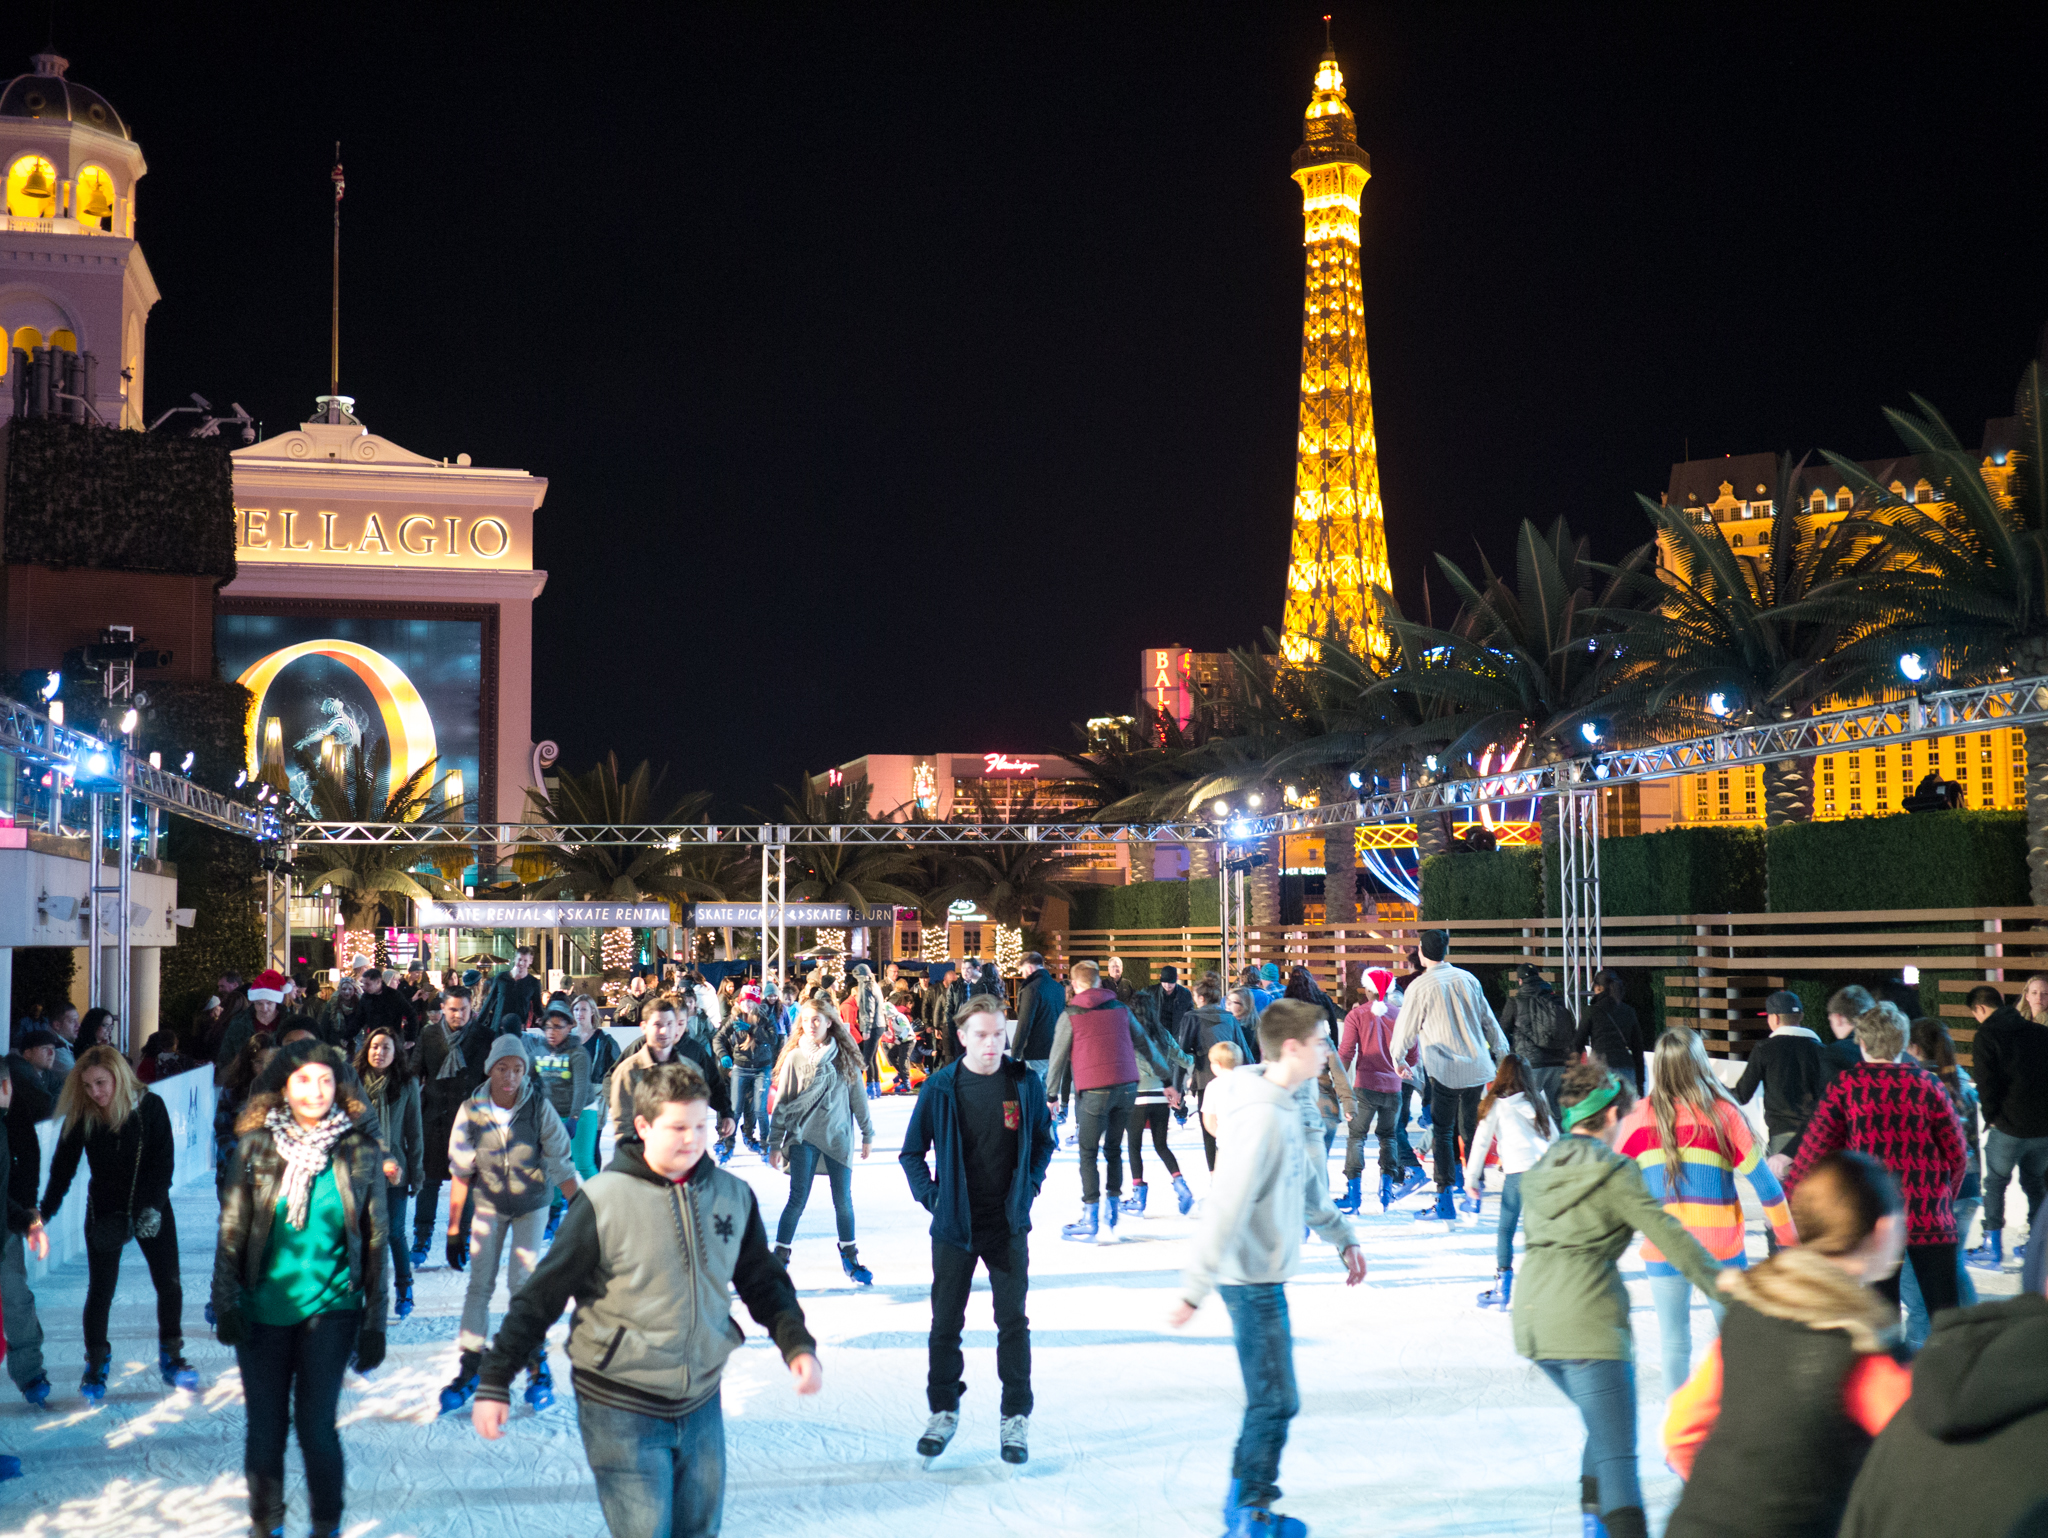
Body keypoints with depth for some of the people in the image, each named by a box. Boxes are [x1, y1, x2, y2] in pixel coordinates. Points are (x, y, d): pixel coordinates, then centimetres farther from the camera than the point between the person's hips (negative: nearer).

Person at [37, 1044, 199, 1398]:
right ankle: (96, 1366, 19)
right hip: (105, 1211, 0)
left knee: (169, 1285, 3)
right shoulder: (80, 1116, -11)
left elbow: (164, 1162, -11)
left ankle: (171, 1358, 22)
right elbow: (63, 1166, -4)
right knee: (100, 1290, 1)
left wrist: (152, 1207, -19)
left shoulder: (149, 1106, -14)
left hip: (152, 1207, 0)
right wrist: (44, 1211, -13)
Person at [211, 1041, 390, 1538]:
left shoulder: (359, 1151, -1)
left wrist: (374, 1323, 2)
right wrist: (226, 1303, -2)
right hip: (263, 1309, 1)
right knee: (265, 1426, 7)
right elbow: (232, 1229, 5)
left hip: (329, 1309, -1)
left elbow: (375, 1239, 3)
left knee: (315, 1424, -5)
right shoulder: (257, 1145, 0)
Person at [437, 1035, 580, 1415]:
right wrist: (454, 1230, -4)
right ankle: (469, 1369, 9)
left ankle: (537, 1369, 6)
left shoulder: (539, 1108, -21)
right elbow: (460, 1173, -6)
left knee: (524, 1283, -8)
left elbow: (562, 1165, -14)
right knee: (479, 1285, -3)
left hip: (532, 1205, -2)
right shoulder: (471, 1111, -16)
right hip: (489, 1205, 2)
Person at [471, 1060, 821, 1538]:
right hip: (621, 1411, -5)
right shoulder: (604, 1201, -14)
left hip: (701, 1404, 5)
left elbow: (764, 1282, 12)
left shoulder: (733, 1196, 0)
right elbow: (542, 1296, -9)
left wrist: (797, 1345, -2)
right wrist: (494, 1383, -9)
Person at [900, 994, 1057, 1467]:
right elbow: (912, 1152, 5)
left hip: (1008, 1223, 0)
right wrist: (931, 1197, -5)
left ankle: (1016, 1419, 14)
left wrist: (1029, 1188, 1)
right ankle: (943, 1411, 23)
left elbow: (1043, 1140, 11)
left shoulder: (1025, 1082, -3)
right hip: (955, 1224, 0)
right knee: (946, 1322, 8)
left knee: (1013, 1322, 3)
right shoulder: (941, 1088, -6)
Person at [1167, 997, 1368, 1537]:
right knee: (1275, 1402, -3)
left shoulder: (1286, 1107, 7)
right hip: (1253, 1279, -10)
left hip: (1265, 1275, 10)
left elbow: (1309, 1180, 20)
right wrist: (1194, 1288, -25)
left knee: (1269, 1400, 17)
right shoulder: (1261, 1116, -24)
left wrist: (1342, 1237, 25)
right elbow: (1227, 1205, -25)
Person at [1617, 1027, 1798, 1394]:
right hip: (1720, 1250, -1)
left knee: (1674, 1345, 8)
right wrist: (1789, 1236, 8)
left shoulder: (1639, 1117, -2)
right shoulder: (1723, 1113, -6)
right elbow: (1762, 1181, -3)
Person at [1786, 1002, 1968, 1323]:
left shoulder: (1846, 1084, -3)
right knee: (1944, 1308, 4)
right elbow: (1955, 1153, 4)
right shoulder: (1927, 1084, 0)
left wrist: (1790, 1195, 9)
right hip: (1929, 1215, 1)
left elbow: (1816, 1144, -1)